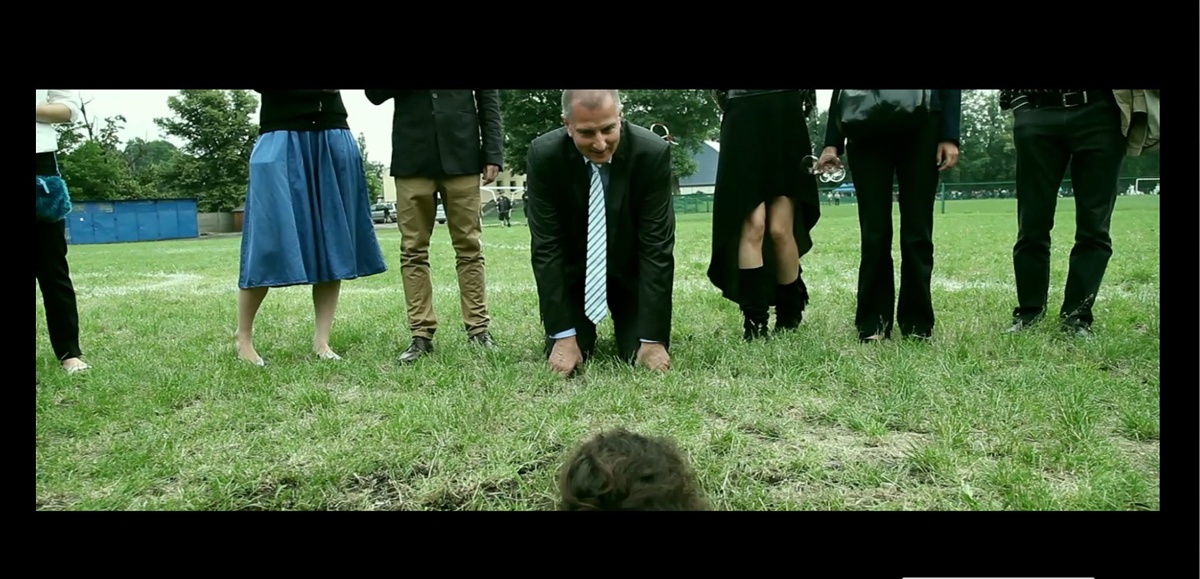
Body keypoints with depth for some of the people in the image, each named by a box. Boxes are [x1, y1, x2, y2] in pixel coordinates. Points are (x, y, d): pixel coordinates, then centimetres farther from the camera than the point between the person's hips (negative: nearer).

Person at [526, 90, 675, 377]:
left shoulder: (653, 153, -26)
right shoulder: (544, 155, -23)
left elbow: (657, 247, -23)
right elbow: (546, 247, -20)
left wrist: (653, 339, -25)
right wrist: (563, 335, -24)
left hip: (631, 270, 0)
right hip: (573, 270, 1)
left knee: (641, 358, -11)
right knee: (562, 362, -10)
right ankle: (581, 330, 25)